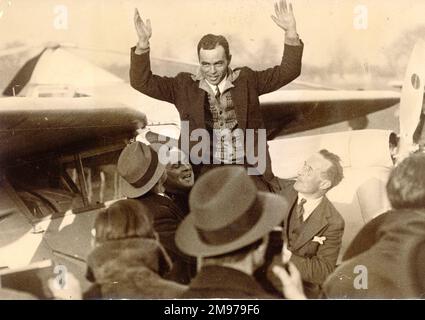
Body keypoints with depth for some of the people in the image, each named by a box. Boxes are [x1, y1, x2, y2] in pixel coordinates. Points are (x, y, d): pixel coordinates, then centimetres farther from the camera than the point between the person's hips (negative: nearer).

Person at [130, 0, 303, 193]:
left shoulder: (246, 80, 4)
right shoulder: (185, 86, 2)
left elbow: (287, 71, 2)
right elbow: (142, 82, -3)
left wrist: (291, 32, -11)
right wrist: (143, 42, -16)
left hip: (247, 170, 1)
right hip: (204, 172, -1)